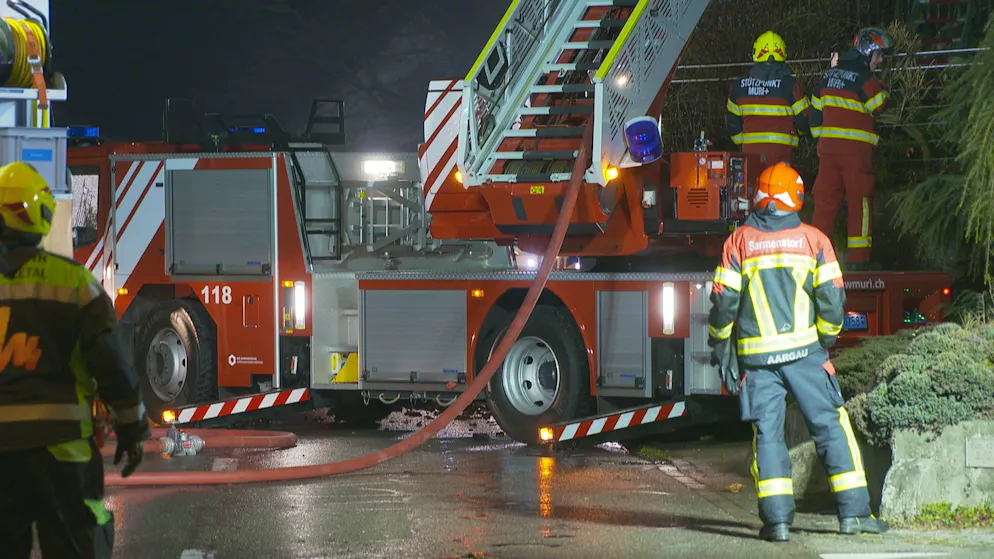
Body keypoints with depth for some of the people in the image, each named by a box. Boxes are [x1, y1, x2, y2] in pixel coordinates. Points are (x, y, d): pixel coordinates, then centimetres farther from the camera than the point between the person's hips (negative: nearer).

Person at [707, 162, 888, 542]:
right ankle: (853, 511, 2)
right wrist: (827, 338, 12)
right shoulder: (813, 239, 1)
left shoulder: (739, 241, 2)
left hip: (756, 355, 1)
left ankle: (777, 519, -4)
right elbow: (831, 297, -3)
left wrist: (720, 348, 9)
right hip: (803, 349, -1)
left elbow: (724, 301, -1)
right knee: (830, 425, 5)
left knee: (767, 432, 3)